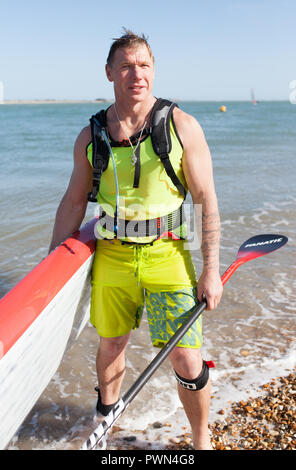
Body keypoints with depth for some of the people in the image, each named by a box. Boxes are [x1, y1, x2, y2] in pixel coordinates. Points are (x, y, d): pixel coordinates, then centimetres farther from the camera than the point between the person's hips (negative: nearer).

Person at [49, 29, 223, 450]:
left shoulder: (182, 126, -6)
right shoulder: (91, 137, 2)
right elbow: (74, 201, 10)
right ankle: (106, 415, 47)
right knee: (111, 345, 18)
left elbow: (207, 201, -5)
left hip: (167, 257, -2)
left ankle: (201, 439, 26)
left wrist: (211, 269, -8)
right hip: (111, 258, 3)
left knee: (187, 361, -2)